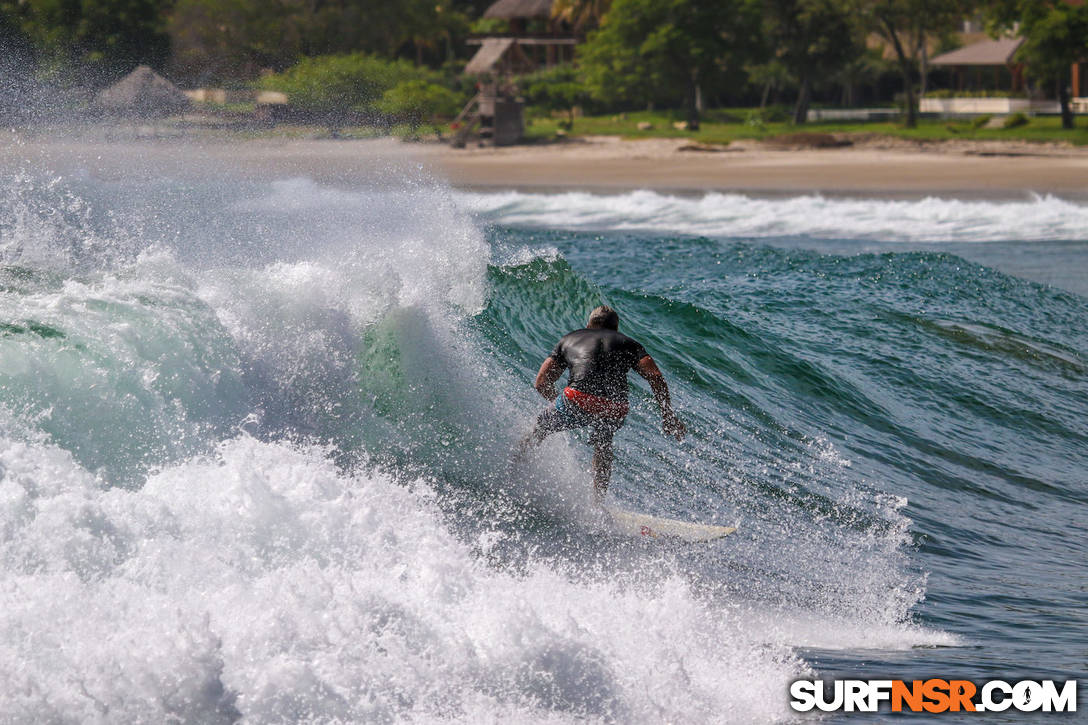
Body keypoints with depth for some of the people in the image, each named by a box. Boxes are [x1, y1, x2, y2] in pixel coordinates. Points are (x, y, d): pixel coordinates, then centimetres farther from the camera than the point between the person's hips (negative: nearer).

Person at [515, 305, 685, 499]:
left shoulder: (569, 339, 28)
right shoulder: (628, 344, 27)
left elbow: (541, 383, 22)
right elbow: (655, 376, 9)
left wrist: (560, 402, 39)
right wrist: (668, 415, 10)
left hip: (577, 400, -1)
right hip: (615, 411, 1)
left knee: (540, 428, 28)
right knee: (603, 444, 34)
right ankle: (597, 501, 34)